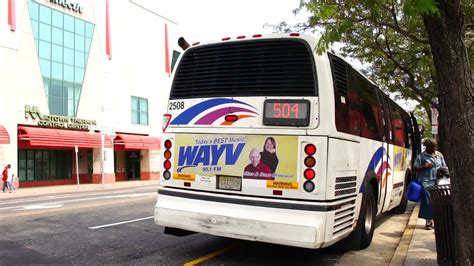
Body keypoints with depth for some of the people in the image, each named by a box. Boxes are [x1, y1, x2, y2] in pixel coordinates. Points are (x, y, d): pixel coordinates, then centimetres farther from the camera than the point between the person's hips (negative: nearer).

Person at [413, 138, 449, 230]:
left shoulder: (439, 155, 13)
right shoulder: (421, 156, 0)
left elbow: (444, 166, 22)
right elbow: (415, 168, -2)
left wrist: (443, 172, 1)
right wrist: (425, 167, -15)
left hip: (437, 181, 4)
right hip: (426, 182, -4)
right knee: (427, 201, -4)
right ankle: (428, 220, 5)